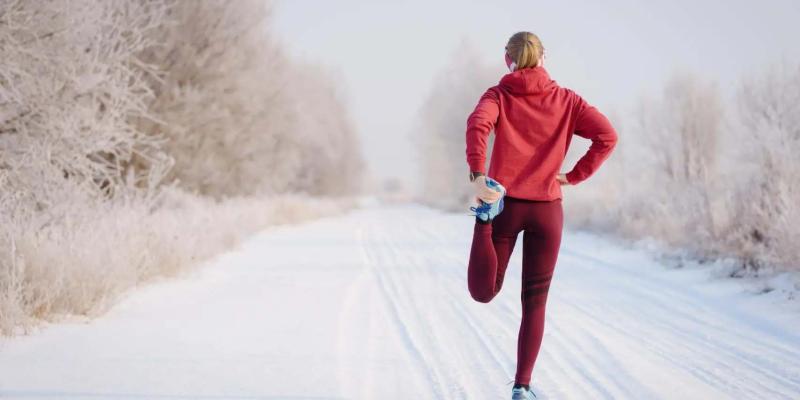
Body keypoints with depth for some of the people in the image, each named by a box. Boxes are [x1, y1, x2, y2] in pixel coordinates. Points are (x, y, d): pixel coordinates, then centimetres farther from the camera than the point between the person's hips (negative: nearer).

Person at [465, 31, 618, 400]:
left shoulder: (498, 96, 3)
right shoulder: (566, 100, 6)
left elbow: (477, 125, -19)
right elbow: (607, 136, -6)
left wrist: (477, 175, -27)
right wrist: (574, 176, 0)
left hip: (505, 203, -1)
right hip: (547, 209, 1)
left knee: (484, 292, 6)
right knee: (535, 303, 10)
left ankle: (486, 218, -19)